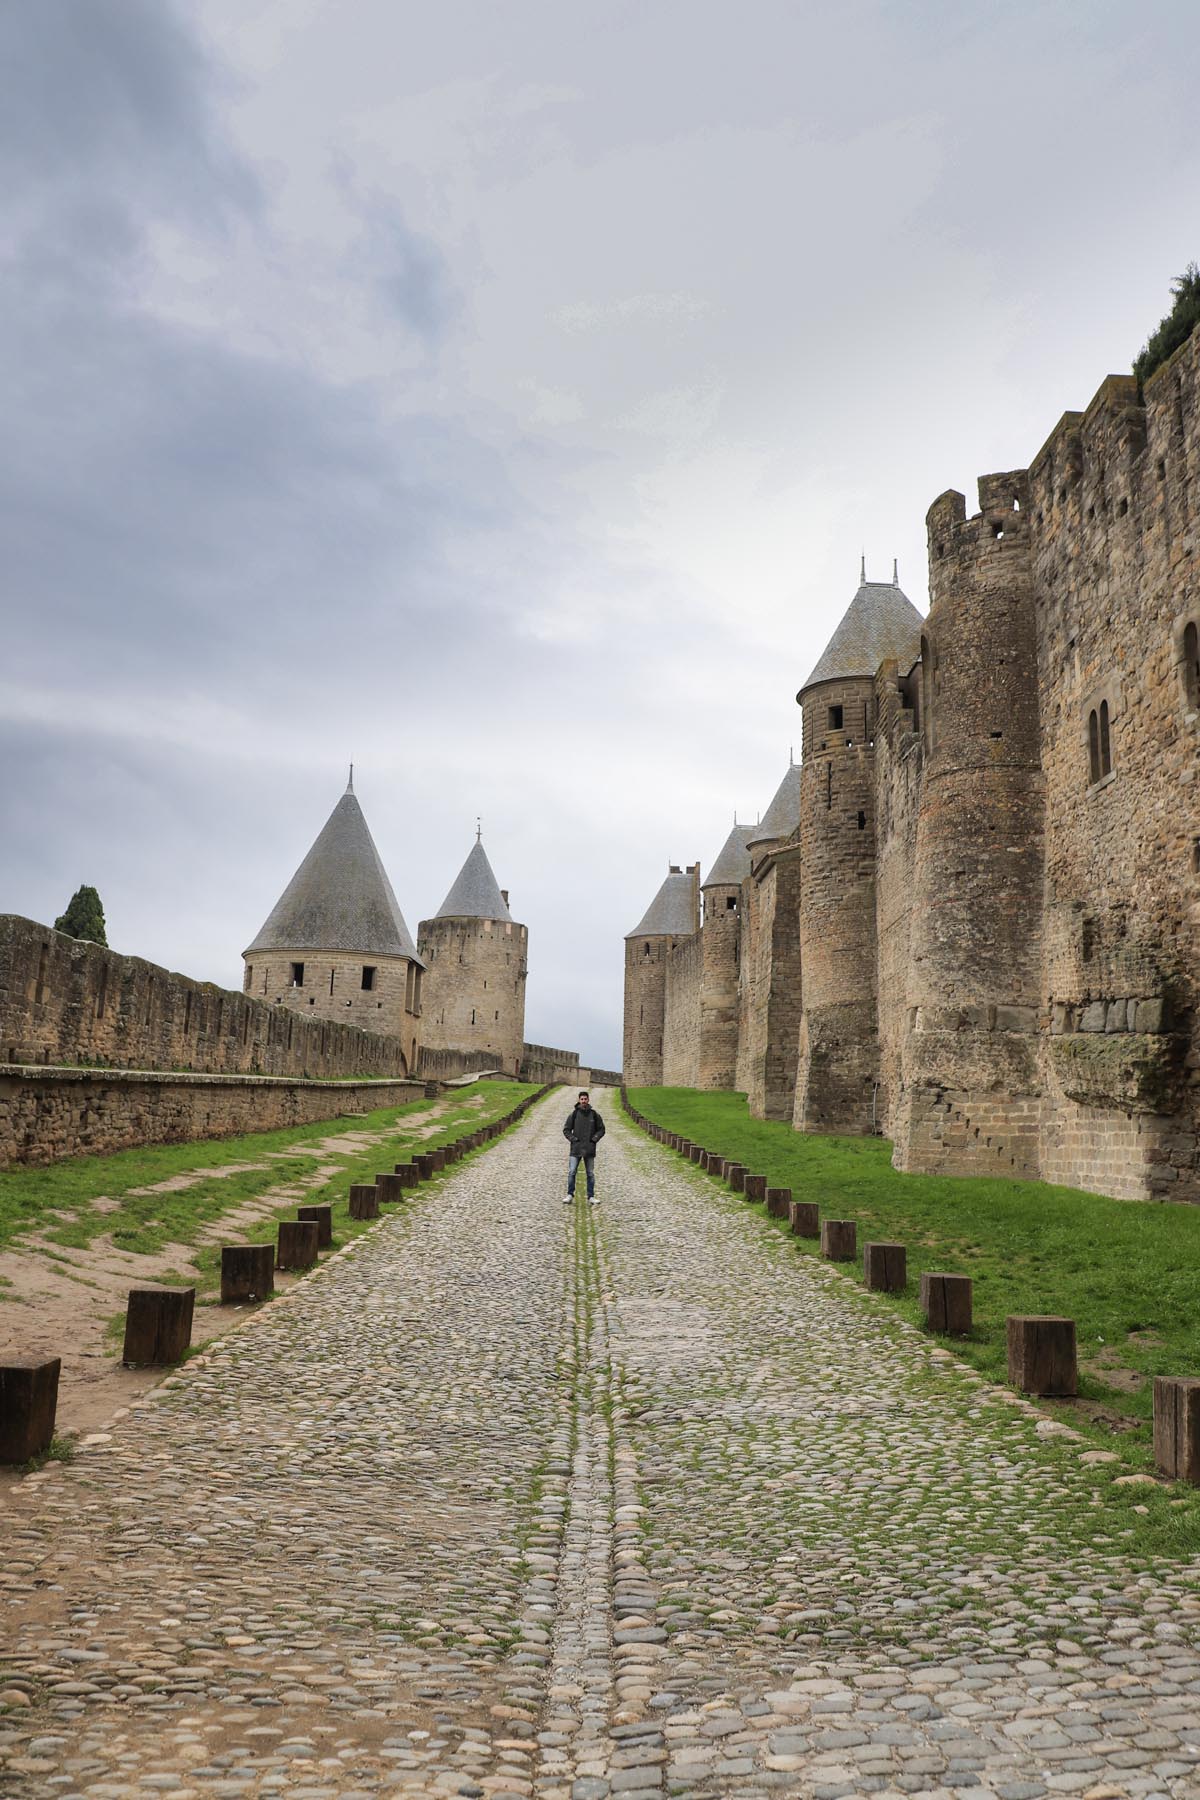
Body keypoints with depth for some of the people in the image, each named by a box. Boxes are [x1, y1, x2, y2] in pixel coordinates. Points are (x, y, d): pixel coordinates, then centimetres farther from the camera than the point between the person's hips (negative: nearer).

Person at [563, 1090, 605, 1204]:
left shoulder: (594, 1114, 3)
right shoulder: (574, 1114, -1)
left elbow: (601, 1129, 12)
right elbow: (566, 1129, 6)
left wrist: (595, 1138, -2)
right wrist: (572, 1139, -7)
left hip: (589, 1149, 1)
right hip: (576, 1149, -1)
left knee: (590, 1174, 7)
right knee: (571, 1172, -6)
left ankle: (591, 1196, 14)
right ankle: (570, 1195, 4)